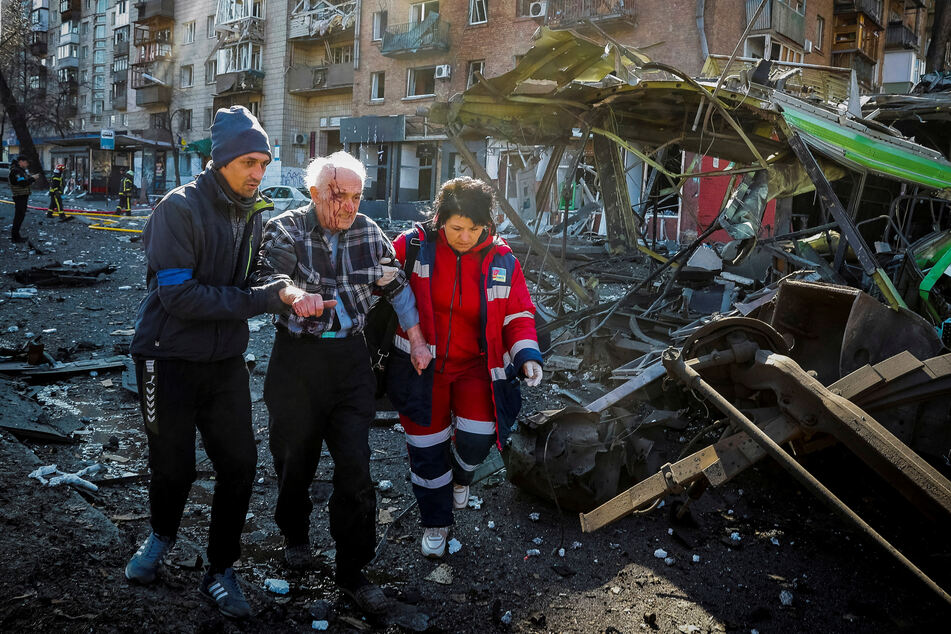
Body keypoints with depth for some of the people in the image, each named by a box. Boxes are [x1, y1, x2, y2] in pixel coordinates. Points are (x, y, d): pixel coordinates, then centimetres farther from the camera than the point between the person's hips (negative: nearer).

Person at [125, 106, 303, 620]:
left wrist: (287, 295, -11)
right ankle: (162, 534, 44)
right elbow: (179, 294, -24)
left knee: (239, 465, 3)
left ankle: (220, 572, 22)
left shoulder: (252, 214, 4)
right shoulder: (180, 208, -16)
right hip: (170, 360, -5)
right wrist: (266, 298, -26)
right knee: (173, 466, 10)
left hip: (226, 363, 5)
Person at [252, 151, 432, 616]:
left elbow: (395, 286, 13)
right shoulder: (286, 229, -7)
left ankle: (352, 572, 11)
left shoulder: (367, 232, 3)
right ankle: (295, 535, 43)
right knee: (296, 458, 14)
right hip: (297, 358, -2)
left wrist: (416, 340, 11)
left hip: (350, 359, 2)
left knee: (355, 467, -2)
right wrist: (293, 294, -47)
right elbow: (266, 277, -25)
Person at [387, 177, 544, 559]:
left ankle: (460, 474, 26)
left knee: (477, 436, -14)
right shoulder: (413, 246, -11)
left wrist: (527, 355, -13)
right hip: (421, 367, -1)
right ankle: (435, 522, 33)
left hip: (476, 367, 1)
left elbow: (519, 315, 2)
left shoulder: (502, 260, -5)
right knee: (427, 445, 8)